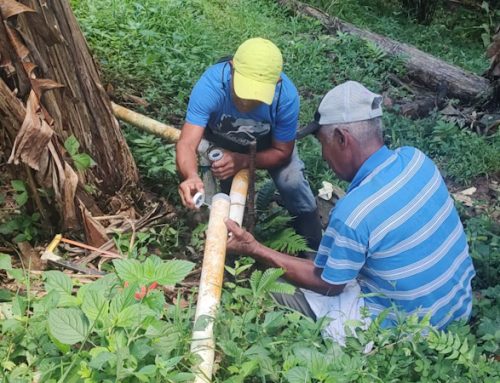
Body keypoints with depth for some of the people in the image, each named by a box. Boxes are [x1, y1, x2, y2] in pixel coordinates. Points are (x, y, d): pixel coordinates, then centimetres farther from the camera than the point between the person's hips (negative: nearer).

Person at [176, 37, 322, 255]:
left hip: (268, 141, -1)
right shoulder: (211, 85, -42)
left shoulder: (286, 96, -39)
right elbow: (187, 144, -47)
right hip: (220, 139, 1)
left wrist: (243, 161, -40)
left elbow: (282, 152, -24)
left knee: (292, 182, -16)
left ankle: (315, 253, 8)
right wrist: (191, 177, -68)